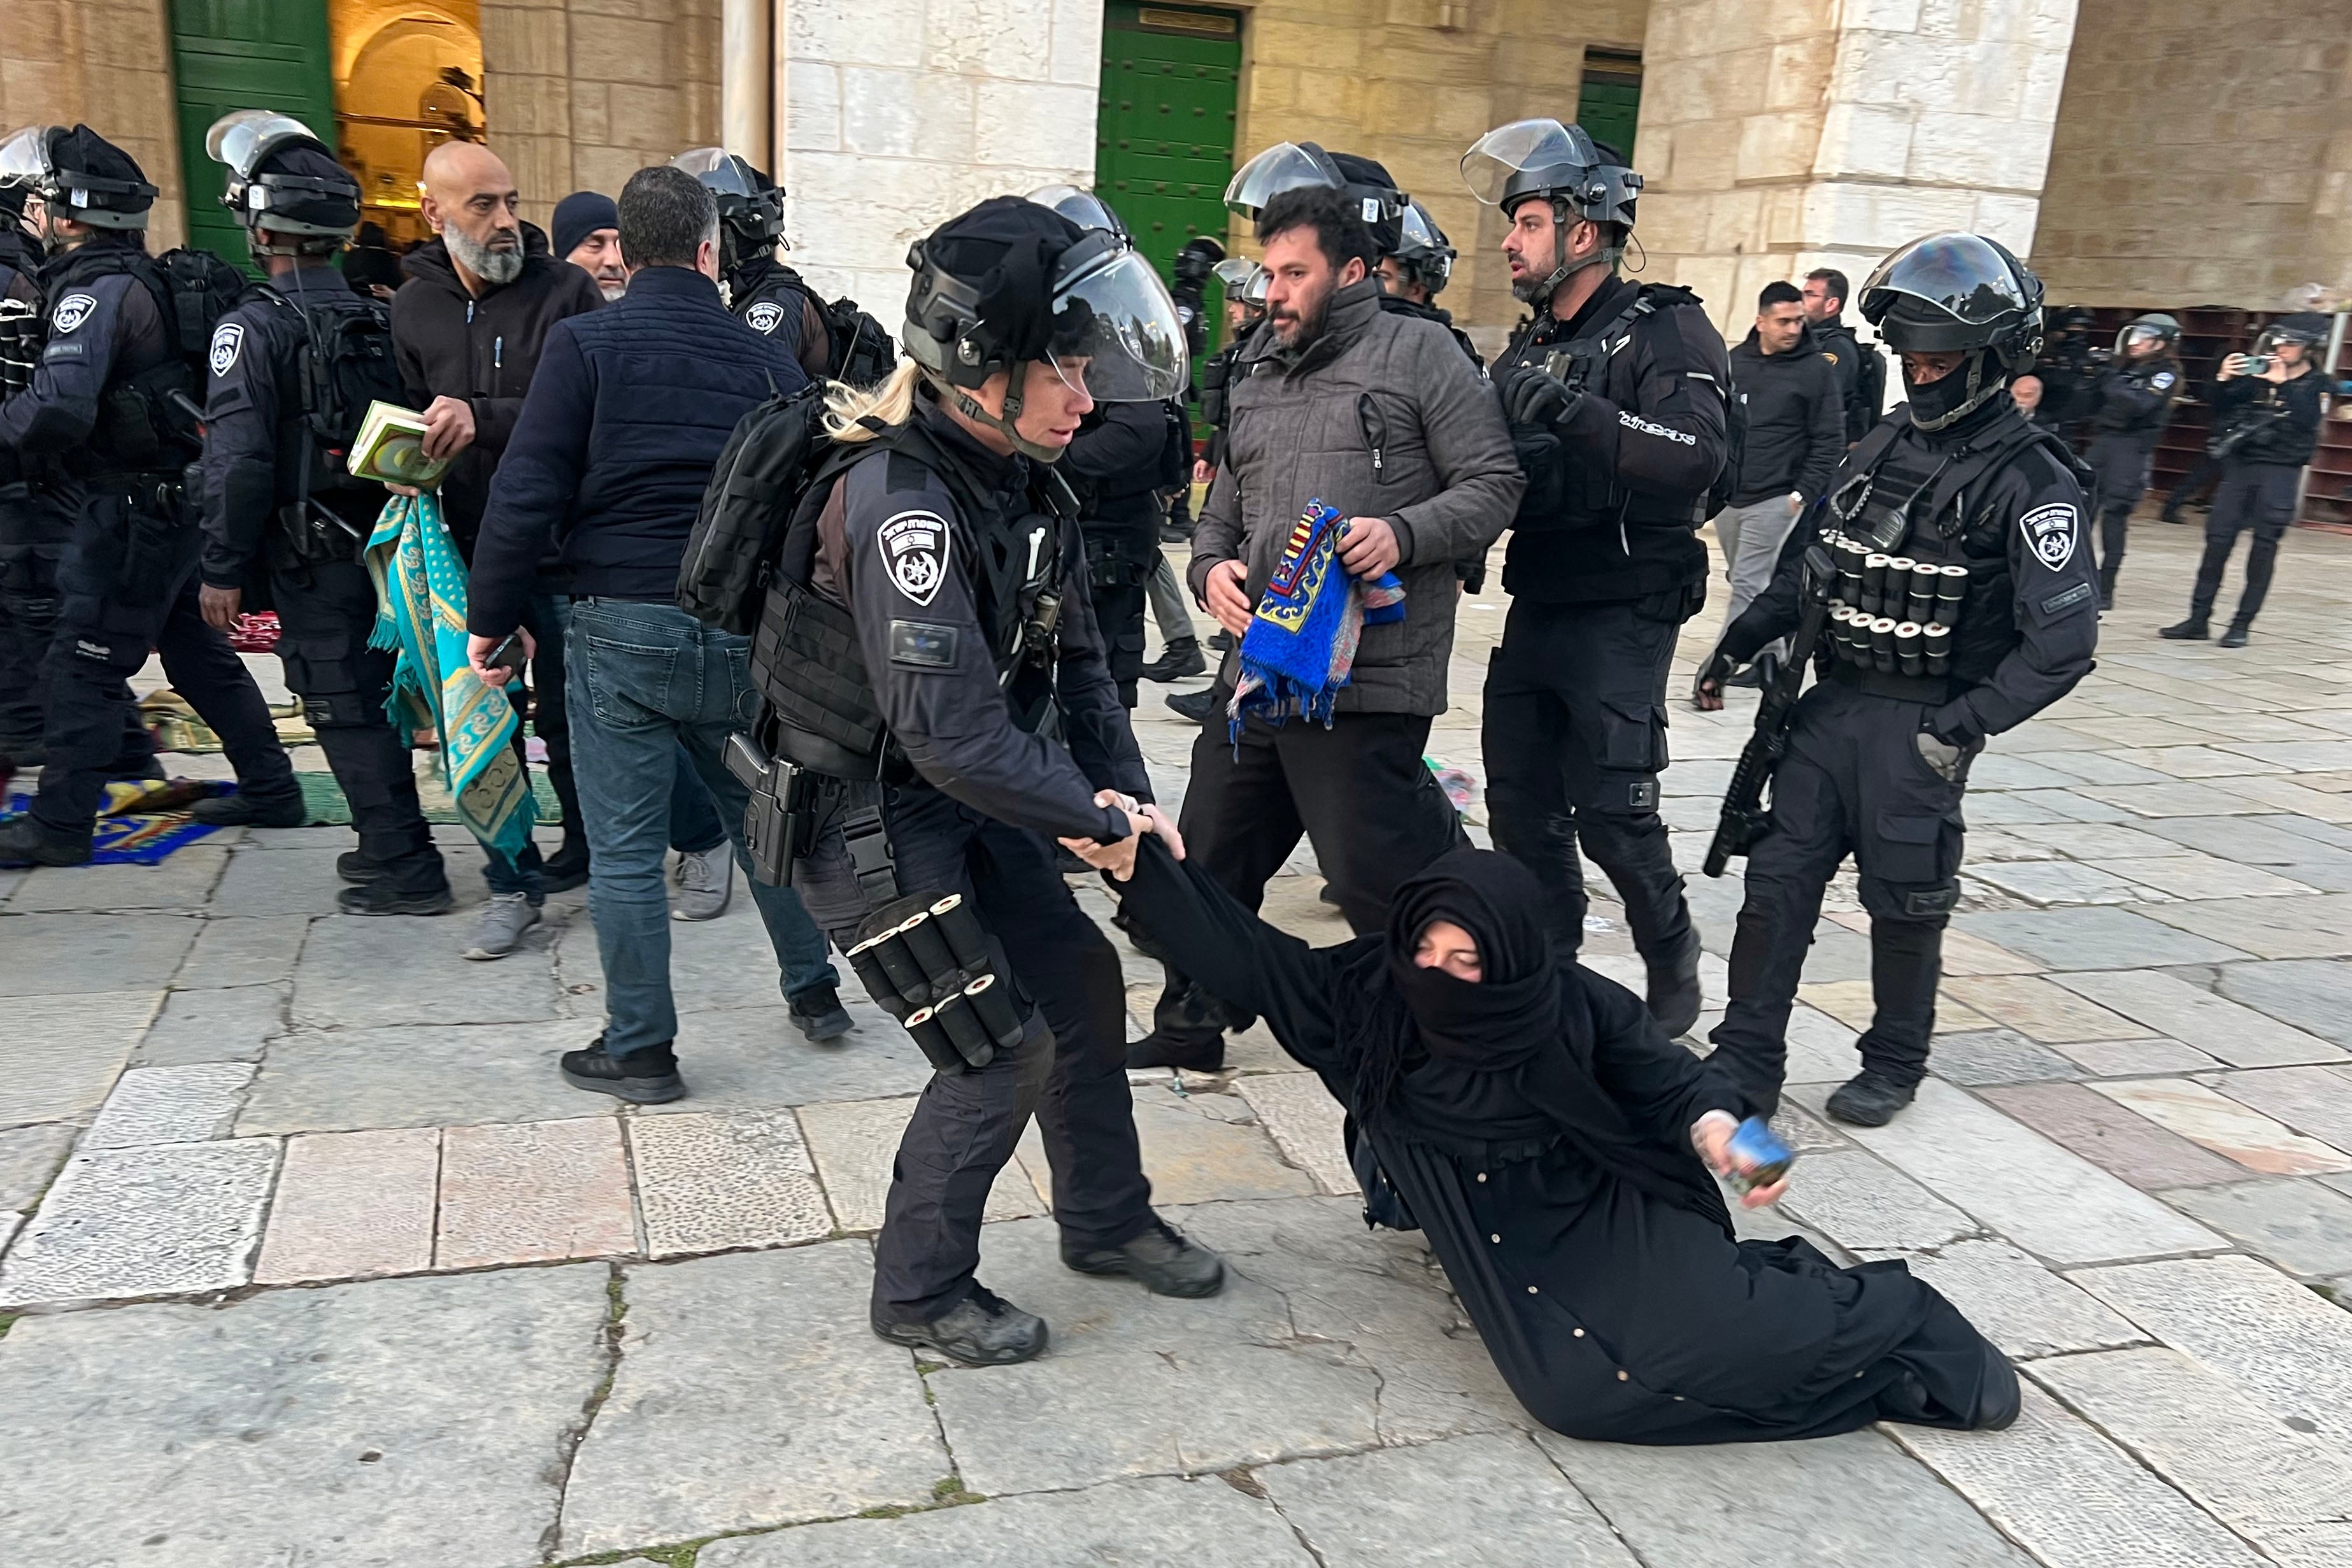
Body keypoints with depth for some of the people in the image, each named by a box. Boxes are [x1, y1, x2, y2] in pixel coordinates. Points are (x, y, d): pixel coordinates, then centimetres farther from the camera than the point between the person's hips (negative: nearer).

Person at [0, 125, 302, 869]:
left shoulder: (96, 290, -17)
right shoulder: (142, 277, 12)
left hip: (130, 514, -9)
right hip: (173, 501, 9)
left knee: (83, 665, -1)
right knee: (197, 651, 17)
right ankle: (273, 793, 23)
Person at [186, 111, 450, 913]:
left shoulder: (253, 328, -13)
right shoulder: (380, 320, 8)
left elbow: (237, 460, -17)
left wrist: (222, 568, -11)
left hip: (310, 558, -7)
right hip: (380, 544, 7)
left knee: (345, 709, -2)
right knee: (372, 696, 17)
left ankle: (405, 868, 1)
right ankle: (390, 841, 27)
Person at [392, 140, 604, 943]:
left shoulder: (566, 290, -7)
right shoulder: (413, 306, 8)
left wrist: (483, 419, -26)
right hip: (467, 544, 4)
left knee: (572, 720, 4)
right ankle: (516, 880, 21)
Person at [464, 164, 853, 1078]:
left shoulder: (585, 344, -5)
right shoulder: (766, 359, 5)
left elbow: (527, 495, -10)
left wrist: (492, 618, -1)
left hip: (622, 631, -3)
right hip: (743, 629, 4)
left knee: (625, 847, 6)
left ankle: (640, 1050, 15)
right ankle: (814, 993, 32)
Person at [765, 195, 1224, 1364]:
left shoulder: (1024, 484, 1)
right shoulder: (903, 504, -29)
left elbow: (1075, 658, 6)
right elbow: (952, 730, -32)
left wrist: (1125, 793, -5)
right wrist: (1091, 816, -21)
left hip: (965, 797, 9)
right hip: (863, 813, -9)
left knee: (1082, 983, 12)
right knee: (1002, 1043, -7)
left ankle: (1106, 1221, 33)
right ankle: (919, 1292, 15)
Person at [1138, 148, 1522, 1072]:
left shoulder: (1419, 354, -1)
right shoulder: (1255, 376, 19)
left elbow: (1493, 484, -5)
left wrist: (1405, 534, -21)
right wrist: (1212, 565, 3)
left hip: (1368, 678, -7)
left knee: (1370, 876, -4)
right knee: (1211, 861, 14)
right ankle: (1188, 1032, 32)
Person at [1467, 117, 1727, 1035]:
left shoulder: (1664, 330, -9)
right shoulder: (1528, 349, 15)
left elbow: (1698, 452, -28)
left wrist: (1567, 409, -33)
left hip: (1622, 620, -7)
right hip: (1535, 608, 8)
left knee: (1612, 813, -5)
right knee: (1520, 805, 10)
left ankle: (1674, 966, 19)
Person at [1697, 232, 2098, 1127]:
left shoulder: (2029, 480, -11)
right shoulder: (1885, 444, 9)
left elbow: (2063, 643, -16)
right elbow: (1804, 565, 18)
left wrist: (1964, 726, -22)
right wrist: (1739, 645, 11)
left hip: (1920, 726, -6)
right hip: (1832, 705, 6)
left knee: (1904, 903, 6)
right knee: (1778, 882, 4)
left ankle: (1894, 1066, 27)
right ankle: (1745, 1065, 13)